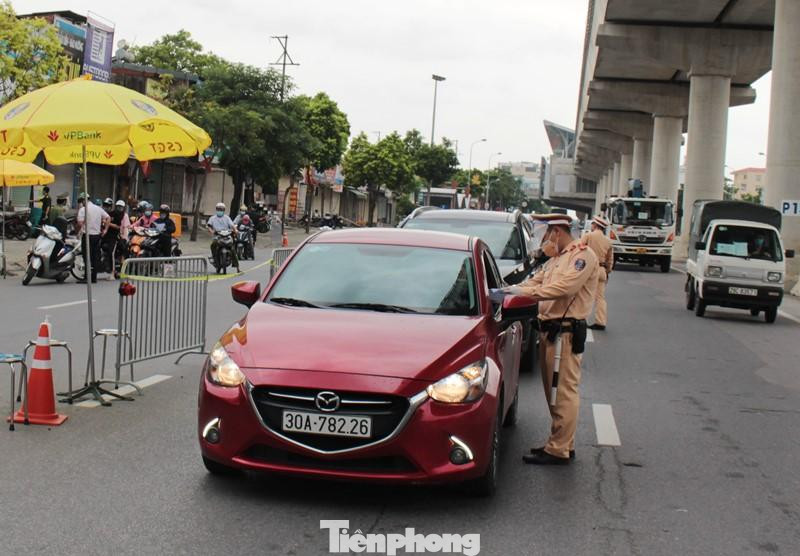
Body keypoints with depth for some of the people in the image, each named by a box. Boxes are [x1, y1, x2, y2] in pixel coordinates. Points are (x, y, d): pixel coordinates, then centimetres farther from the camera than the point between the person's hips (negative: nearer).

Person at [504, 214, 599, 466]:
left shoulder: (583, 256, -9)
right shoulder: (556, 259, 22)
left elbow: (564, 287, -22)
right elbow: (536, 281, 20)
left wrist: (525, 292, -23)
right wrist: (508, 291, 3)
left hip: (566, 333, -10)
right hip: (550, 330, 10)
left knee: (565, 390, -7)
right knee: (553, 390, 14)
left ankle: (558, 450, -6)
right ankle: (563, 443, 23)